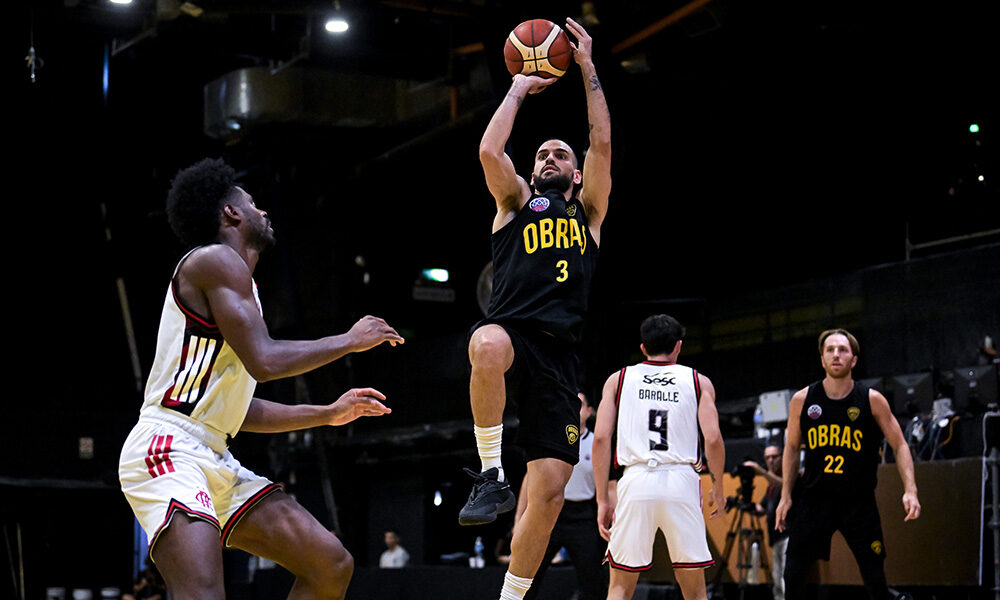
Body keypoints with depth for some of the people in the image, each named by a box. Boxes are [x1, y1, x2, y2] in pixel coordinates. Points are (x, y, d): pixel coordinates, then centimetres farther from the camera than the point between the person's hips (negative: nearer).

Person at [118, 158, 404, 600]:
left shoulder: (236, 279, 23)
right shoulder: (216, 260, -6)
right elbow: (264, 361, -18)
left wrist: (327, 414, 30)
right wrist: (350, 341, -5)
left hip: (214, 460, 10)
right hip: (168, 453, -10)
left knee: (331, 564, 3)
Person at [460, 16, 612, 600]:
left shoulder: (588, 211, 24)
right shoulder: (516, 201, 22)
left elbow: (603, 145, 10)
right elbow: (490, 151, 4)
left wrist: (589, 69, 12)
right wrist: (519, 90, 16)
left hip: (559, 354, 2)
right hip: (511, 333, -2)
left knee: (549, 492, -7)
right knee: (489, 345, -42)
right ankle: (491, 475, -24)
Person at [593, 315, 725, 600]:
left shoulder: (618, 379, 14)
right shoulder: (698, 381, 13)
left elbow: (601, 438, 4)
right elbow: (713, 439, 1)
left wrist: (602, 500, 7)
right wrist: (718, 487, 16)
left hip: (636, 480, 0)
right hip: (682, 481, 0)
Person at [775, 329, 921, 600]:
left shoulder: (872, 400, -4)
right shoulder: (802, 400, 0)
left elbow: (899, 446, 1)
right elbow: (792, 448, 12)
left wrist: (910, 490, -12)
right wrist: (786, 496, 7)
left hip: (859, 501, -1)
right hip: (814, 497, 2)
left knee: (875, 578, -1)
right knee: (793, 573, 1)